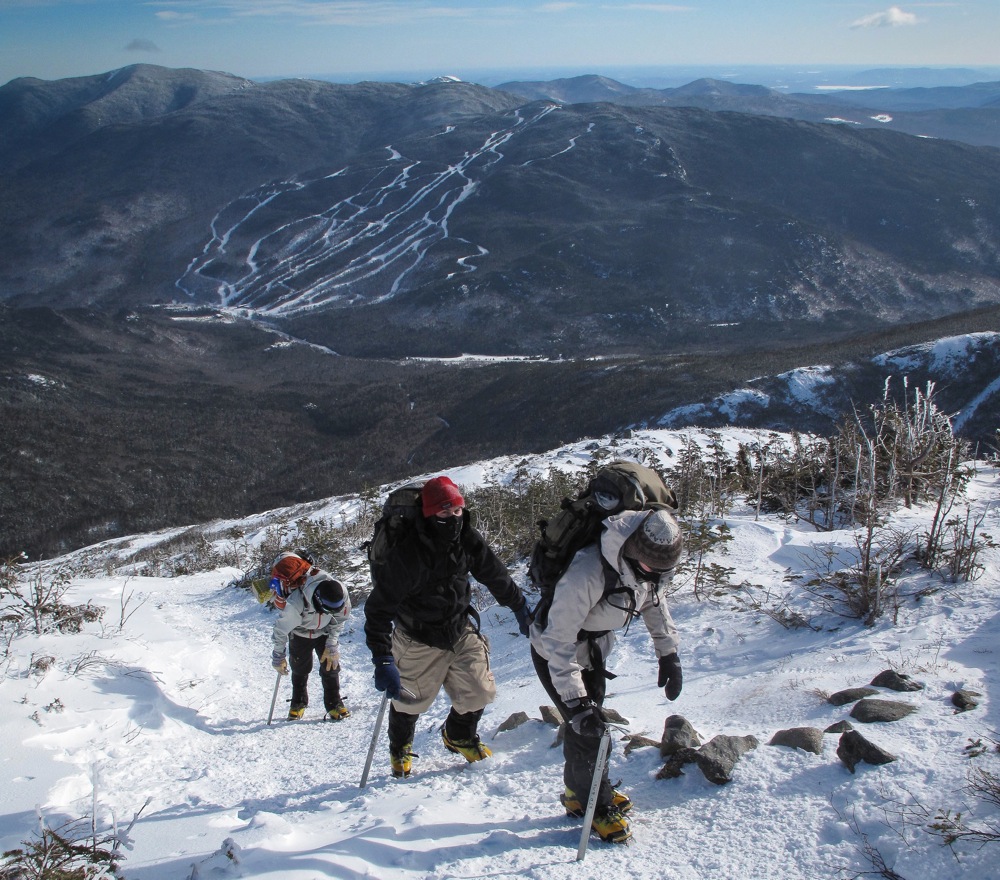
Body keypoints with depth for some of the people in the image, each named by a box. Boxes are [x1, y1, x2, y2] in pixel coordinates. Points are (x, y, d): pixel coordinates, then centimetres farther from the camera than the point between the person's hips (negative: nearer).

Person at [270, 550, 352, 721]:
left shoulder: (341, 594, -35)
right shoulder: (295, 604, -44)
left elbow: (339, 619, -12)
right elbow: (281, 629, -26)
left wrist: (332, 645, -12)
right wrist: (278, 656, -15)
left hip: (324, 632, 2)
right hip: (300, 635, -2)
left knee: (331, 665, -4)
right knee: (299, 670, 7)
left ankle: (334, 704, 6)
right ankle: (298, 704, 27)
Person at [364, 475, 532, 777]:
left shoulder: (469, 540, -13)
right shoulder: (405, 553, -29)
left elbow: (495, 575, 5)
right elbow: (379, 608, -27)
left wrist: (519, 607, 17)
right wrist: (383, 661, -33)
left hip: (461, 629, 4)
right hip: (418, 639, -4)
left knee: (479, 692, 3)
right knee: (409, 701, 10)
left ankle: (459, 735, 38)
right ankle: (400, 750, 44)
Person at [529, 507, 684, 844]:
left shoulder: (645, 566, -19)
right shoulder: (585, 575, -42)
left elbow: (656, 604, 5)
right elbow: (559, 644, -37)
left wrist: (669, 656, 3)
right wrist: (576, 702, -39)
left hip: (594, 649, 7)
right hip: (554, 653, -7)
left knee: (590, 720, 15)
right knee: (585, 728, -8)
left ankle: (578, 792, 35)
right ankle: (598, 808, 11)